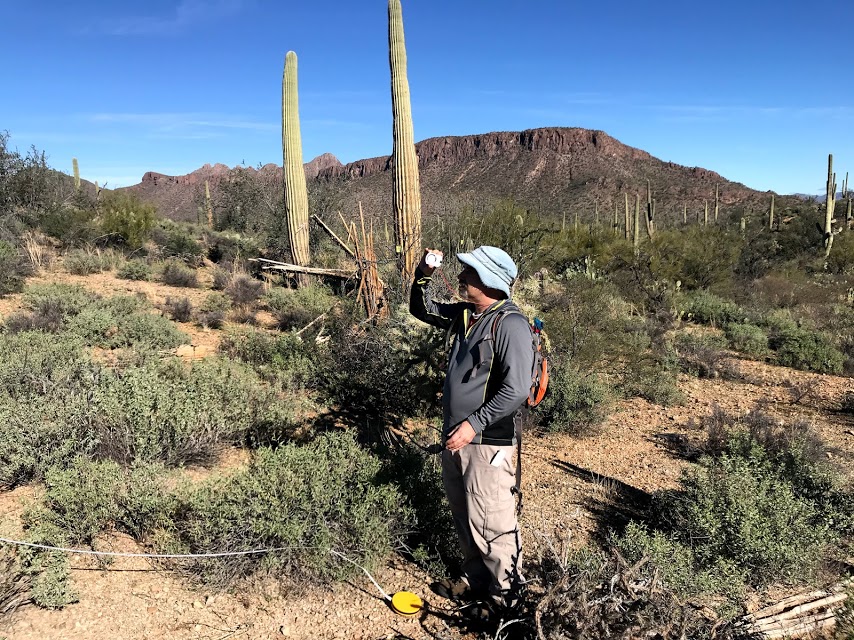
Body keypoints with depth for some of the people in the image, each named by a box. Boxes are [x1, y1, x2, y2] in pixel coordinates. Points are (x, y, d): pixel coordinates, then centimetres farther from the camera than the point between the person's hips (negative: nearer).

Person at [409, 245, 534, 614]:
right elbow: (422, 310, 21)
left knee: (490, 523, 2)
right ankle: (476, 580, 39)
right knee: (464, 518, 20)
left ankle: (505, 595, 22)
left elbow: (516, 389, -24)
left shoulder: (510, 324, -18)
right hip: (456, 436, 9)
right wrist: (423, 276, 4)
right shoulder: (465, 315, 7)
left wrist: (474, 424, -25)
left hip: (487, 442, -8)